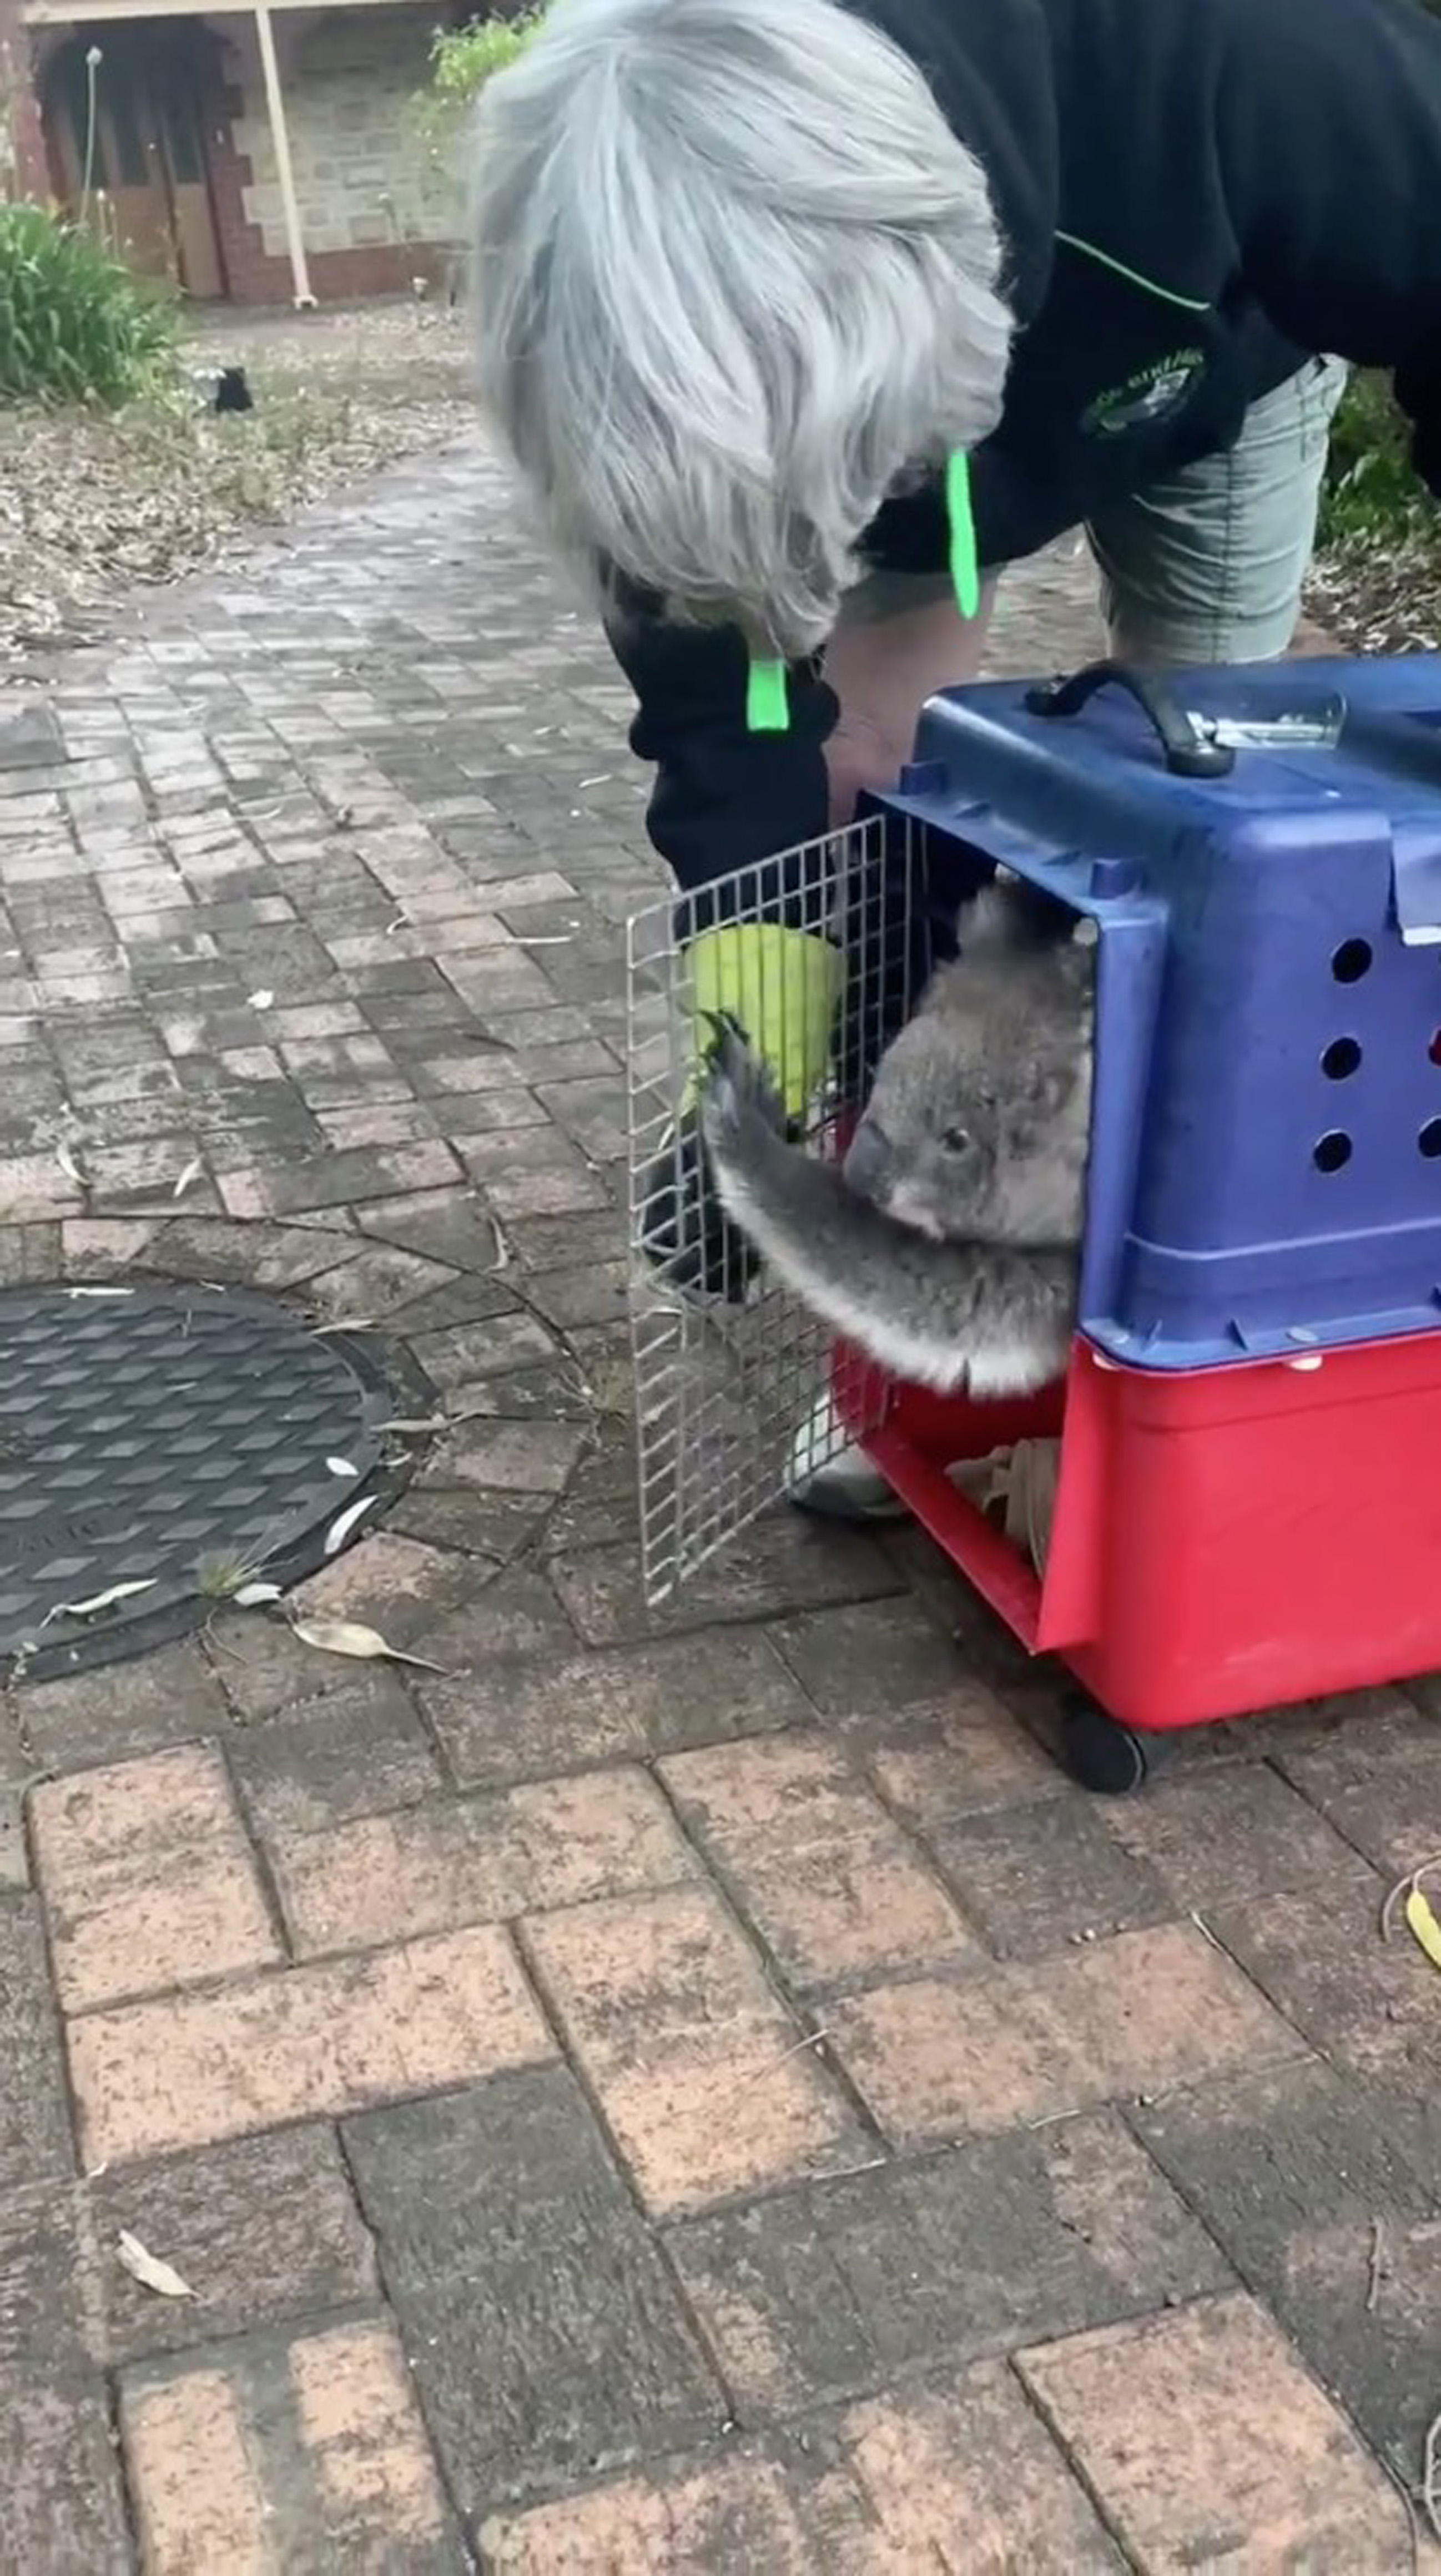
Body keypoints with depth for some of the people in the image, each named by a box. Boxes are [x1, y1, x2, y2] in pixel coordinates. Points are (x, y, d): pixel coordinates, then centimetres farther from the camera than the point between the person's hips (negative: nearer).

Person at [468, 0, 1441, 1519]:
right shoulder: (676, 345, -39)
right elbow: (716, 710, -29)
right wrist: (750, 1074, -37)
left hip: (1215, 377, -1)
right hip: (911, 404, 1)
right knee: (869, 795, -11)